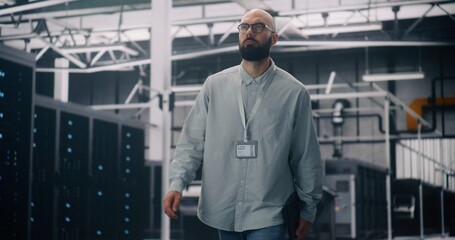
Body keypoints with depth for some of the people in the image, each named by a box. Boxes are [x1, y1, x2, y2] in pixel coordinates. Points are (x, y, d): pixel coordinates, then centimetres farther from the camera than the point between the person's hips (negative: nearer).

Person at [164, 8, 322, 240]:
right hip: (222, 212, 3)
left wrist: (308, 208, 7)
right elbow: (192, 141, 2)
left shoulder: (293, 92, -3)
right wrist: (177, 184, -12)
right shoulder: (215, 85, 2)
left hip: (268, 215, -2)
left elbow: (306, 155, 2)